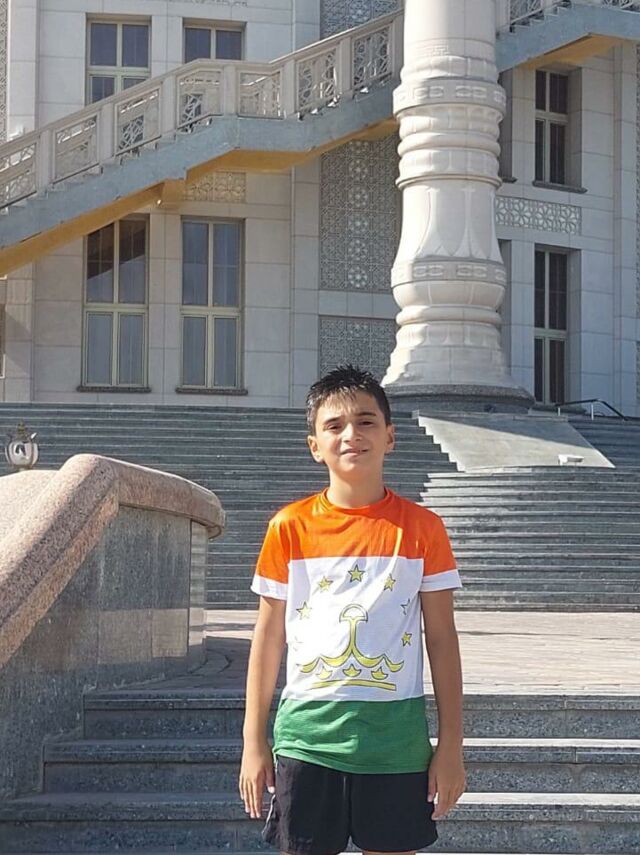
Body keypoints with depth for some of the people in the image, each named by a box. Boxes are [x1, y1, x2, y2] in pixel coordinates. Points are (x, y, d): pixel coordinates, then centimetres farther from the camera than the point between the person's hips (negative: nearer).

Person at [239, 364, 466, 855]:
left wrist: (451, 744, 1)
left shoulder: (421, 528, 1)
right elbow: (269, 637, 6)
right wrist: (254, 741, 5)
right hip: (307, 735, 0)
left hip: (395, 739, 0)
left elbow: (442, 640, 3)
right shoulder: (290, 528, 1)